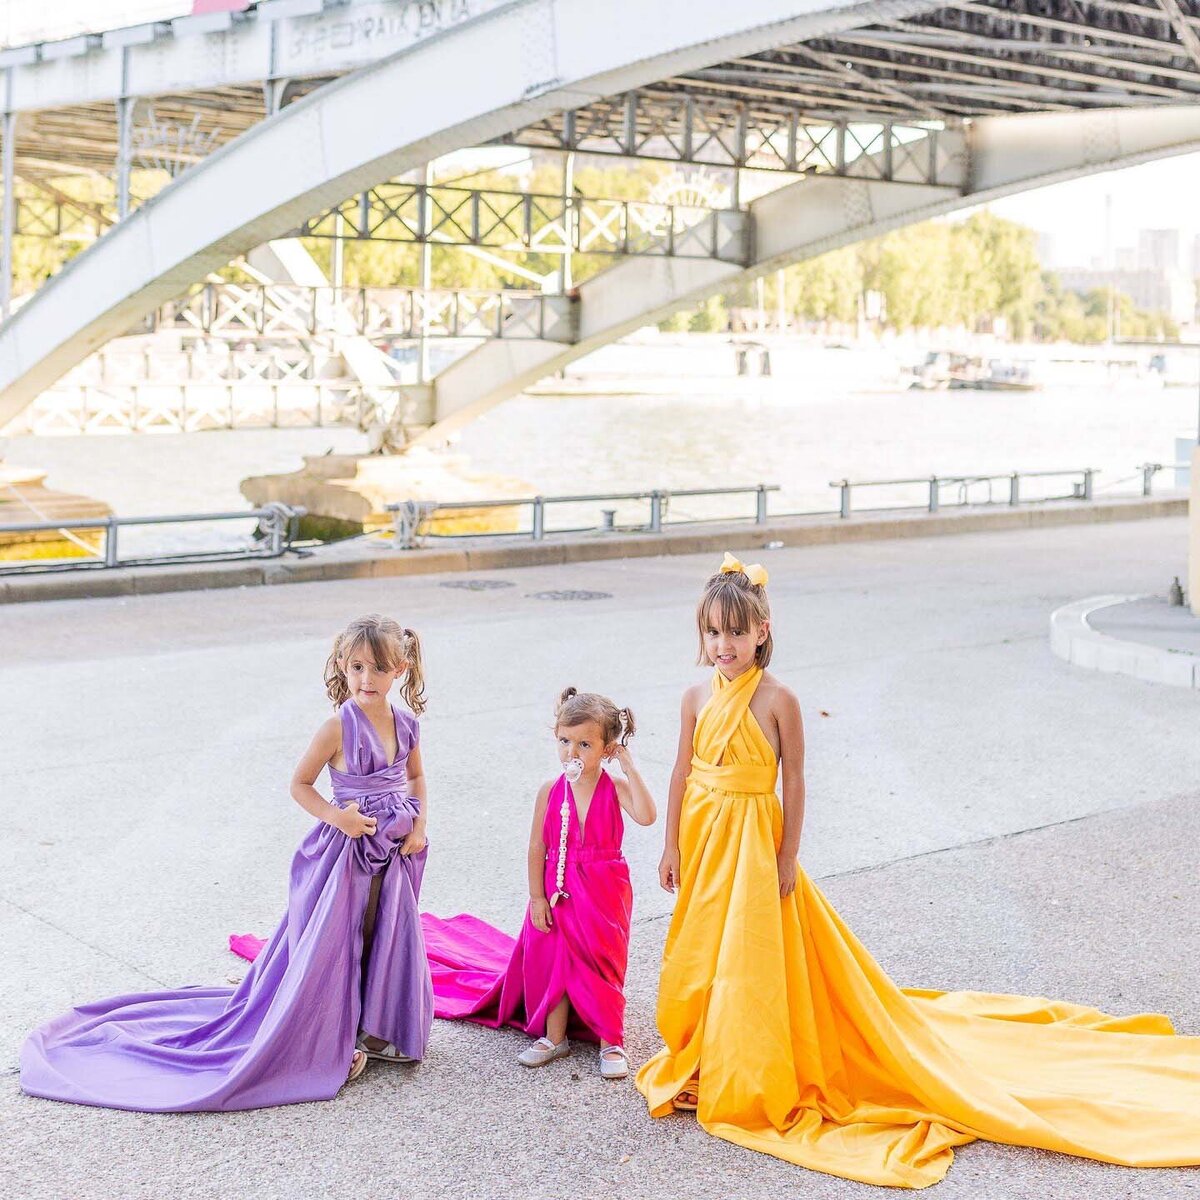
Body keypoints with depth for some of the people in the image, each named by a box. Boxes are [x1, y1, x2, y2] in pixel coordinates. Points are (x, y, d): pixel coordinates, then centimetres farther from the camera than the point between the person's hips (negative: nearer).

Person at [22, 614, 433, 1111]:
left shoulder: (406, 726, -1)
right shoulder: (338, 728, -16)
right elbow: (300, 783, -6)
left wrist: (418, 825, 2)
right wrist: (335, 816, -21)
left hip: (395, 852, 5)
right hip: (346, 848, -5)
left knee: (390, 940, 12)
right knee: (332, 944, 2)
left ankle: (376, 1029, 30)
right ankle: (330, 1041, 17)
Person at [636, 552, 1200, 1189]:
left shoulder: (777, 699, -13)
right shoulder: (698, 697, 0)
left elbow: (794, 783, -9)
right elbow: (682, 773, 7)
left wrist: (787, 859, -8)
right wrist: (672, 846, 7)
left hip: (751, 842, -5)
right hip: (701, 842, 5)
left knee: (747, 958, 0)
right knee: (696, 954, 13)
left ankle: (743, 1084, 14)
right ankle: (700, 1059, 33)